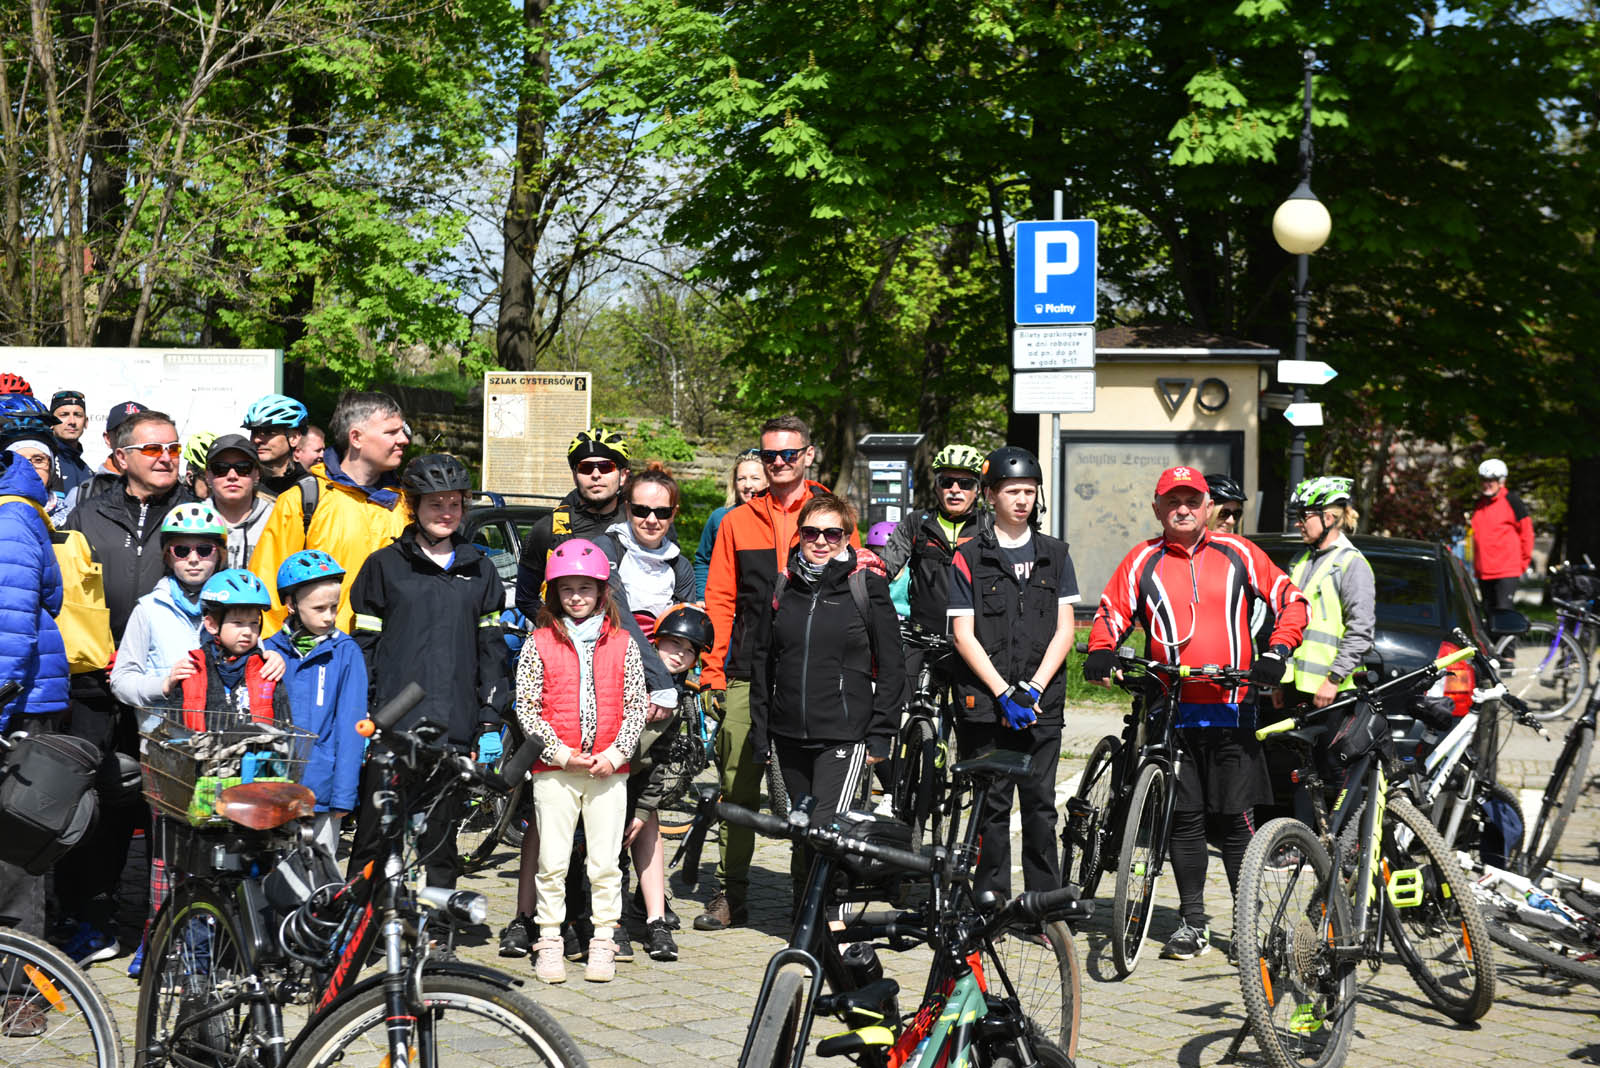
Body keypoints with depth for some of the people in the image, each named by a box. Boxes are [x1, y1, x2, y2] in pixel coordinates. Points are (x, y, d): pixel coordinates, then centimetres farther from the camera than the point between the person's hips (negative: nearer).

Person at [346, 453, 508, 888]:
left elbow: (491, 648, 14)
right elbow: (363, 645, 3)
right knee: (375, 835, -2)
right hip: (391, 724, -2)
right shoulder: (384, 565, 5)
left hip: (454, 727, 2)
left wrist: (490, 722, 7)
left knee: (442, 835, 8)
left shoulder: (479, 570, 13)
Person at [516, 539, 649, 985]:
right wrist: (560, 752, -10)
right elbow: (526, 706, -1)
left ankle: (603, 943, 13)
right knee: (552, 861, 2)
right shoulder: (539, 643, 2)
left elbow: (637, 705, 5)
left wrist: (616, 753, -7)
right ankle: (549, 943, 12)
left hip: (609, 769, 1)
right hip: (554, 770, -1)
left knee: (605, 863, 4)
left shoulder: (623, 644, 6)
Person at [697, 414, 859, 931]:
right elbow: (719, 600, 10)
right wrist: (713, 673, 4)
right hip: (748, 676, 1)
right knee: (738, 789, 2)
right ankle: (730, 895, 12)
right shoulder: (738, 521, 11)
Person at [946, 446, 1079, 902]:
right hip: (985, 703, -2)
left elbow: (1063, 630, 6)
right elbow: (963, 635, -3)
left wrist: (1032, 688, -7)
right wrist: (1003, 692, -11)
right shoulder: (969, 556, 2)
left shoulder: (1054, 555, 10)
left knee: (1040, 804, 3)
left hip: (1042, 703, 2)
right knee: (992, 806, 1)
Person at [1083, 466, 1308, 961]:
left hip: (1231, 712, -1)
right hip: (1171, 712, 1)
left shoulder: (1238, 554, 7)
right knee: (1184, 819, 4)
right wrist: (1100, 652, -8)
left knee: (1235, 820, -1)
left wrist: (1276, 652, -7)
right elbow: (1111, 615, 12)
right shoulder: (1142, 562, 8)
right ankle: (1192, 924, 14)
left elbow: (1291, 602, 8)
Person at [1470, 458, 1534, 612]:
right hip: (1483, 571, 7)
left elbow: (1526, 531, -1)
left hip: (1507, 571, -7)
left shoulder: (1511, 501, -6)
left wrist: (1524, 561, 4)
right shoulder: (1479, 503, 13)